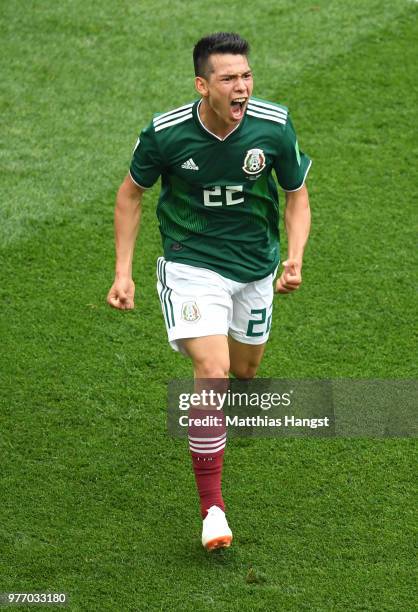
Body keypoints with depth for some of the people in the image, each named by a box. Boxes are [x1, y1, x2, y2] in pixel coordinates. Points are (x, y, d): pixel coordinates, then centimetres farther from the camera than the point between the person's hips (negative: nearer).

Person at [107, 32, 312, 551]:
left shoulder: (274, 125, -15)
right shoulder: (165, 133, -20)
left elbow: (297, 196, -1)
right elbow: (130, 194, -2)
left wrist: (294, 258, -17)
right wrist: (123, 271, -7)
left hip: (255, 265, 4)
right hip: (191, 264, -4)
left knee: (244, 369, 21)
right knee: (212, 372, -21)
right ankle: (211, 506, -15)